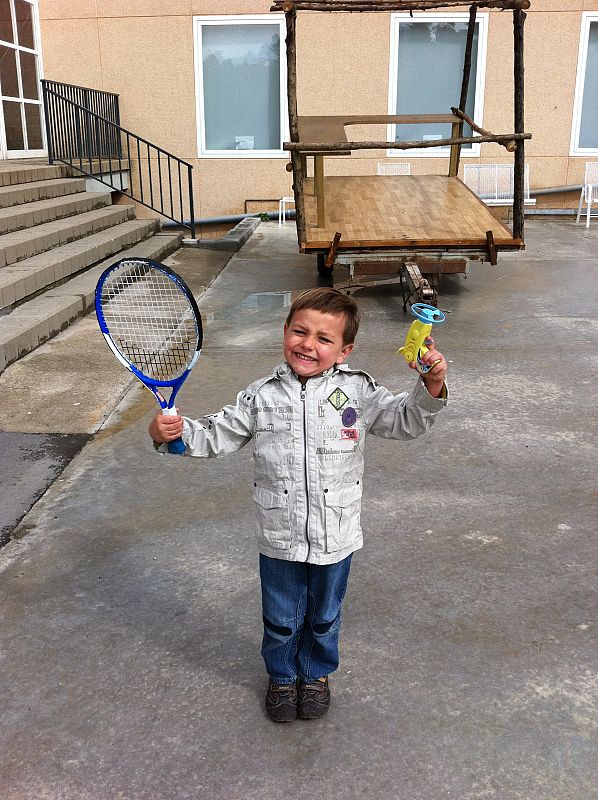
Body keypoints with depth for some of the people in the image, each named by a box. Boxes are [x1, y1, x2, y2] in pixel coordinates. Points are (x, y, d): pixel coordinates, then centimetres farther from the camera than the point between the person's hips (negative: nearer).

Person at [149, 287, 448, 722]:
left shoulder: (358, 391, -9)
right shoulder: (261, 396, -6)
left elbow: (406, 421, -13)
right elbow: (215, 436, 0)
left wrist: (431, 387, -32)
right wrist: (169, 432, -16)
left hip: (334, 539, 0)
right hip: (279, 538, 1)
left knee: (324, 617, 23)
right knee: (281, 620, 20)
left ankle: (316, 674, 52)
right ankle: (282, 676, 49)